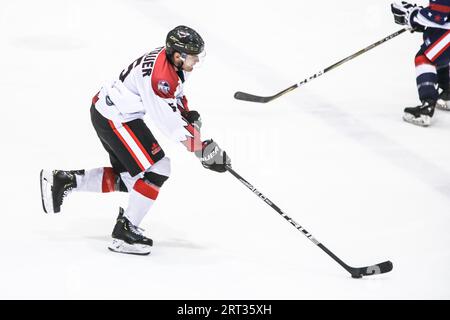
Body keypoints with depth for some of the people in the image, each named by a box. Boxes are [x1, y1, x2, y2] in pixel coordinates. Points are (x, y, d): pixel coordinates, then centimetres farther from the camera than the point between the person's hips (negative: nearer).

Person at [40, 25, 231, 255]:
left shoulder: (173, 60, -1)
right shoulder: (159, 77, -30)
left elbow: (175, 92, 22)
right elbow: (173, 126, -27)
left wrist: (189, 114, 11)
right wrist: (204, 151, -23)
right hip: (114, 119, -10)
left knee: (127, 179, 16)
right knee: (156, 169, -10)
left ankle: (64, 180, 19)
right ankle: (124, 232, -4)